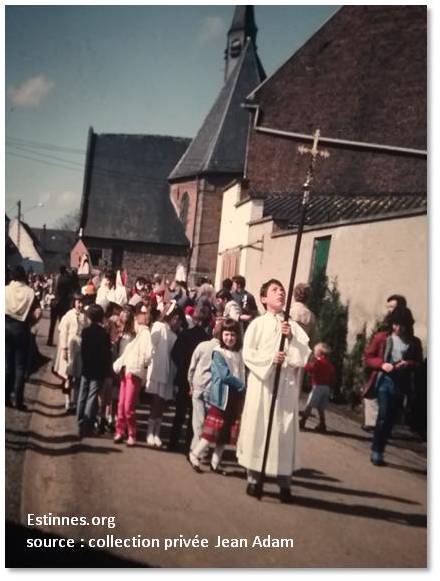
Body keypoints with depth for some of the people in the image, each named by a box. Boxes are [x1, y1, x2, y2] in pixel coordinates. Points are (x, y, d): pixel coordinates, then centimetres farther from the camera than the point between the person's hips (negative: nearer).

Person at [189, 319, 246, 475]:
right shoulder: (218, 352, -8)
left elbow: (243, 374, 8)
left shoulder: (240, 353, 9)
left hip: (236, 397, 6)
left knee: (226, 433, 10)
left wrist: (244, 387, -10)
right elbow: (225, 375, -15)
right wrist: (242, 385, -12)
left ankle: (215, 463, 21)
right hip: (221, 396, -6)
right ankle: (194, 455, 13)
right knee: (213, 430, -5)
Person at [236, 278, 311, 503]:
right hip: (262, 383, -1)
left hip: (286, 386, 2)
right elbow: (248, 354, -5)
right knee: (257, 428, 2)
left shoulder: (294, 326, 8)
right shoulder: (257, 324, 2)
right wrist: (270, 359, -18)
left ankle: (284, 483, 10)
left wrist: (291, 338, -14)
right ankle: (253, 478, 13)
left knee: (285, 432, 2)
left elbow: (305, 356, -1)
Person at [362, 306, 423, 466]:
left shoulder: (414, 342, 5)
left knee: (390, 419, 8)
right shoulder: (381, 337, 0)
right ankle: (377, 452, 2)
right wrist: (382, 364, -14)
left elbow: (418, 362, 12)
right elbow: (368, 357, 3)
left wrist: (408, 364, -10)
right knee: (384, 415, -11)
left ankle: (377, 452, 21)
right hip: (384, 381, -2)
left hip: (400, 385, 2)